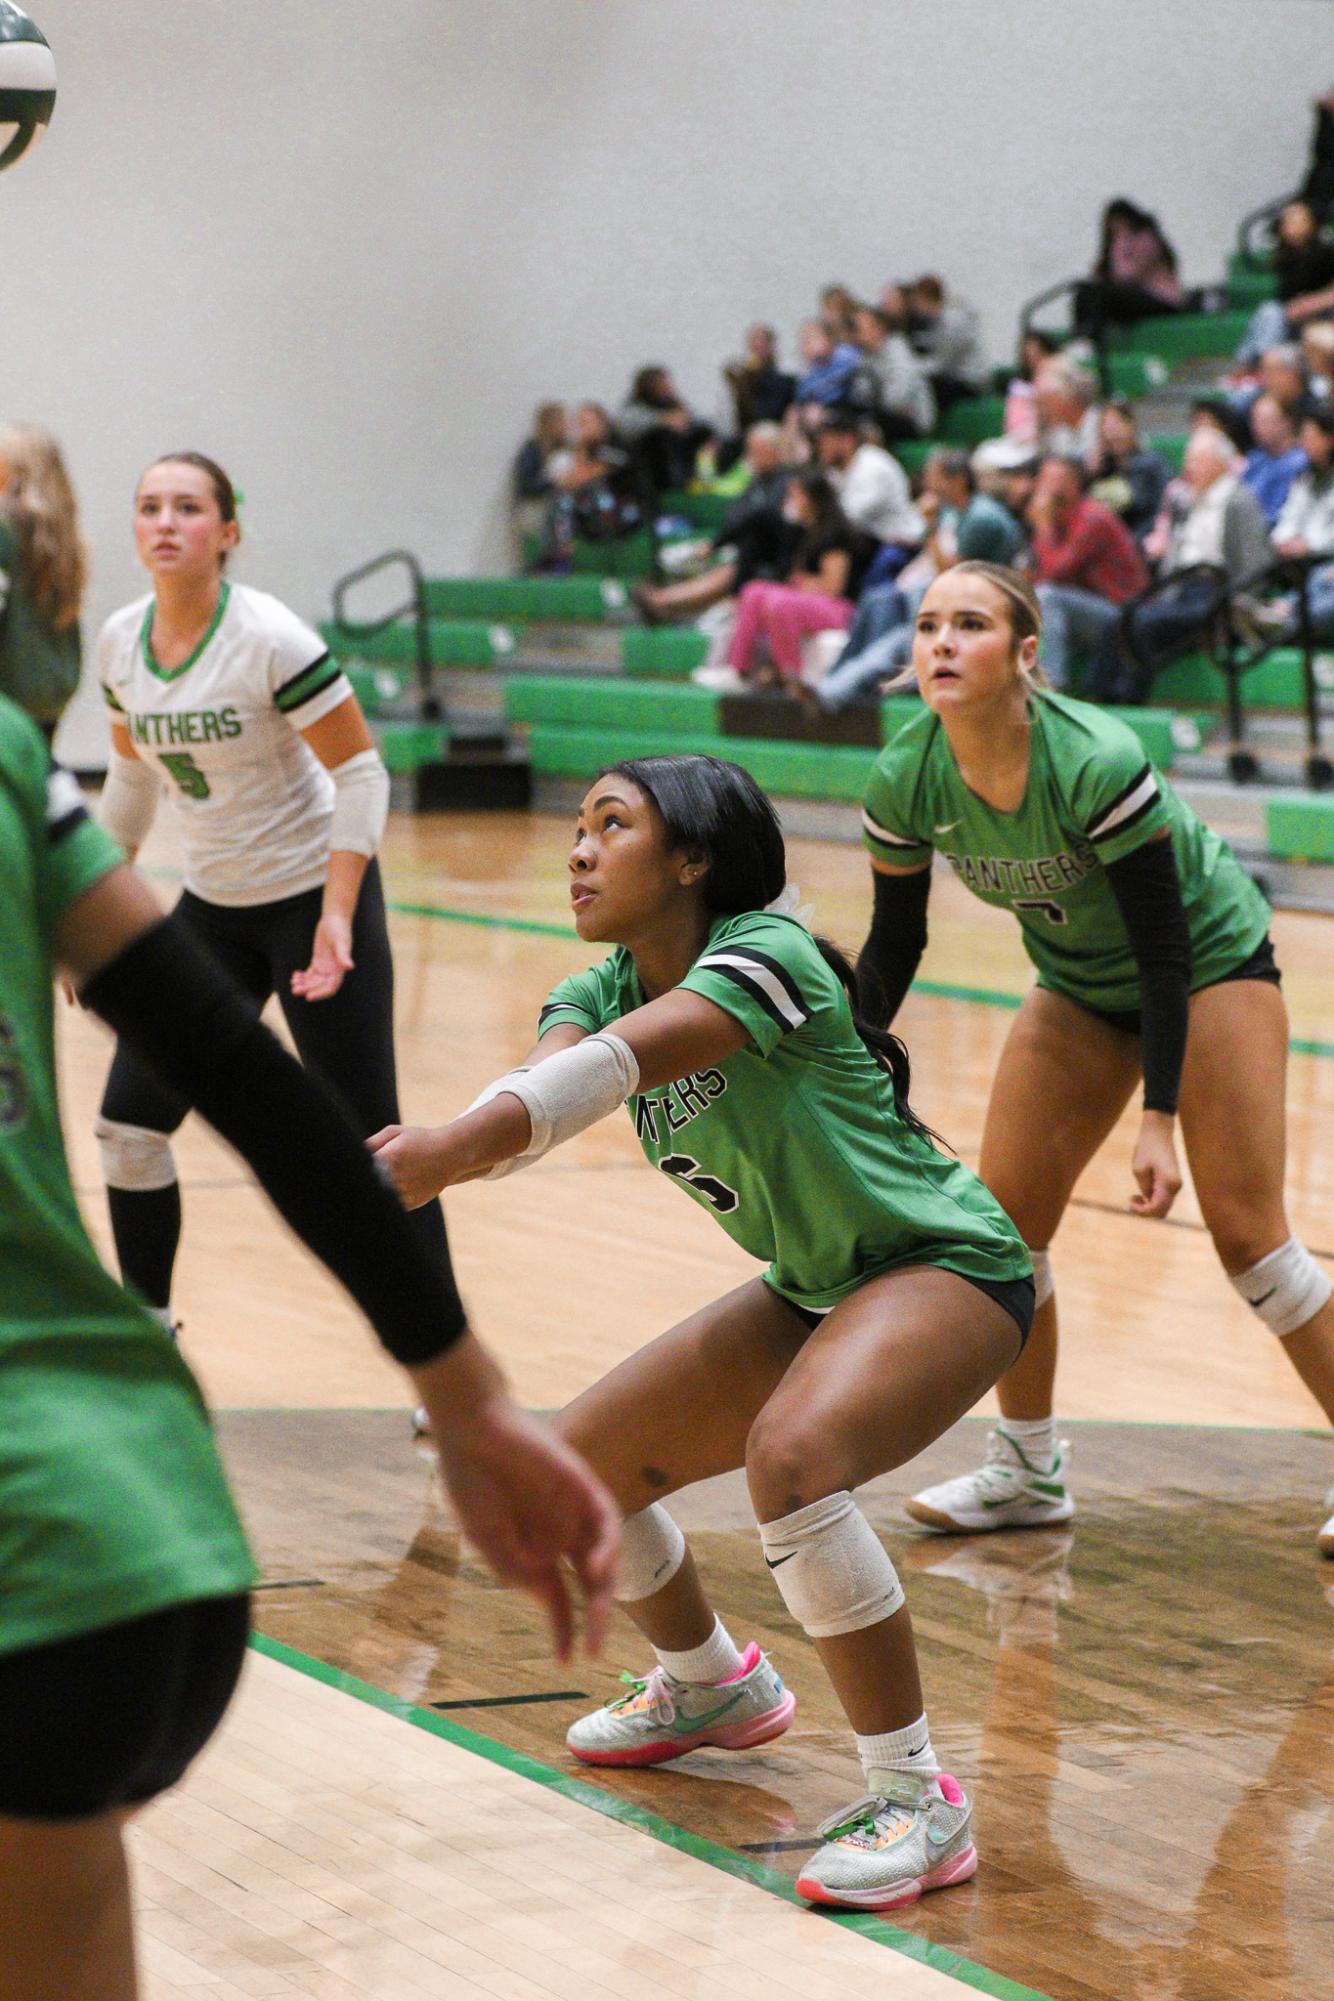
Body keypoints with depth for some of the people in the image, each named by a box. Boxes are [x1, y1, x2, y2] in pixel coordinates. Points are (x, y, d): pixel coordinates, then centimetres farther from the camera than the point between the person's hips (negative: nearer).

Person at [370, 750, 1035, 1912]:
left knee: (791, 1458, -35)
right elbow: (529, 1092, -23)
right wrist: (409, 1162, -45)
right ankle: (713, 1687, 36)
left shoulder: (766, 954, -23)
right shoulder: (604, 990, -1)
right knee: (579, 1468, 8)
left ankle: (918, 1803, -24)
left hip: (945, 1266, -9)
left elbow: (620, 1062, -41)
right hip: (814, 1292, 9)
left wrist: (452, 1146, -56)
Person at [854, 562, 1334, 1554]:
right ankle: (1029, 1470, 15)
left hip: (1210, 960, -5)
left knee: (1246, 1231, -11)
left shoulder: (1094, 760, -34)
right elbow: (893, 949, -3)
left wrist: (1161, 1117, -31)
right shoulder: (905, 781, -18)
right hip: (1081, 983, 5)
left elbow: (1165, 944, -28)